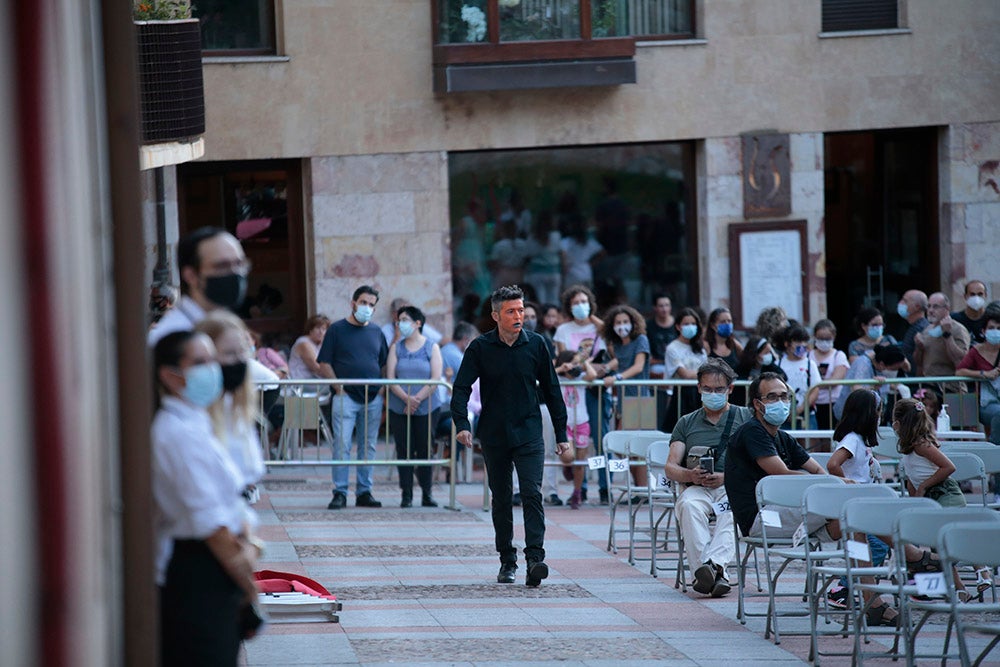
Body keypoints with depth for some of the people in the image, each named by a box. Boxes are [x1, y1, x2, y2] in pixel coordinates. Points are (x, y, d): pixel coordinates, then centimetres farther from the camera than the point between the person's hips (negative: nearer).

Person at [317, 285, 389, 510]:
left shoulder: (376, 333, 14)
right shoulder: (337, 329, 2)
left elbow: (385, 364, 19)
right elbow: (325, 363, -1)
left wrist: (382, 390, 5)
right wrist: (339, 388, -9)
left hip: (373, 398, 4)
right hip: (346, 396, -4)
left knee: (368, 447, 6)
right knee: (342, 445, -9)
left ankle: (364, 492, 12)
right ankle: (339, 493, -7)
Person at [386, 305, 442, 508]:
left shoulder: (432, 348, 4)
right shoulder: (396, 348, 9)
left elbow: (436, 379, -5)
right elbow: (390, 377, -1)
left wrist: (418, 398, -15)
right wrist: (406, 398, -15)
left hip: (426, 408, -2)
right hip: (399, 408, 2)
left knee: (425, 450, -1)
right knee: (404, 451, -1)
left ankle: (427, 494, 8)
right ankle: (406, 495, 3)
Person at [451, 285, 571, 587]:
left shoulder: (535, 345, 2)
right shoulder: (480, 348, -2)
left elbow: (551, 390, 9)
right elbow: (461, 388, -3)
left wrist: (561, 432, 9)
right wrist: (462, 424, -19)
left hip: (529, 434, -1)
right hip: (494, 436, 1)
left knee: (532, 494, -14)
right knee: (501, 499, 9)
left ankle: (535, 559, -22)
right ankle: (507, 560, 19)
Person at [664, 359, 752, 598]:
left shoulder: (745, 418, 16)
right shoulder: (687, 423, 23)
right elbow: (670, 467, 13)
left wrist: (725, 477, -14)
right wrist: (690, 475, -11)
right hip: (695, 488, 1)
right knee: (690, 506, -35)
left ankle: (715, 563, -57)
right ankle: (717, 575, -47)